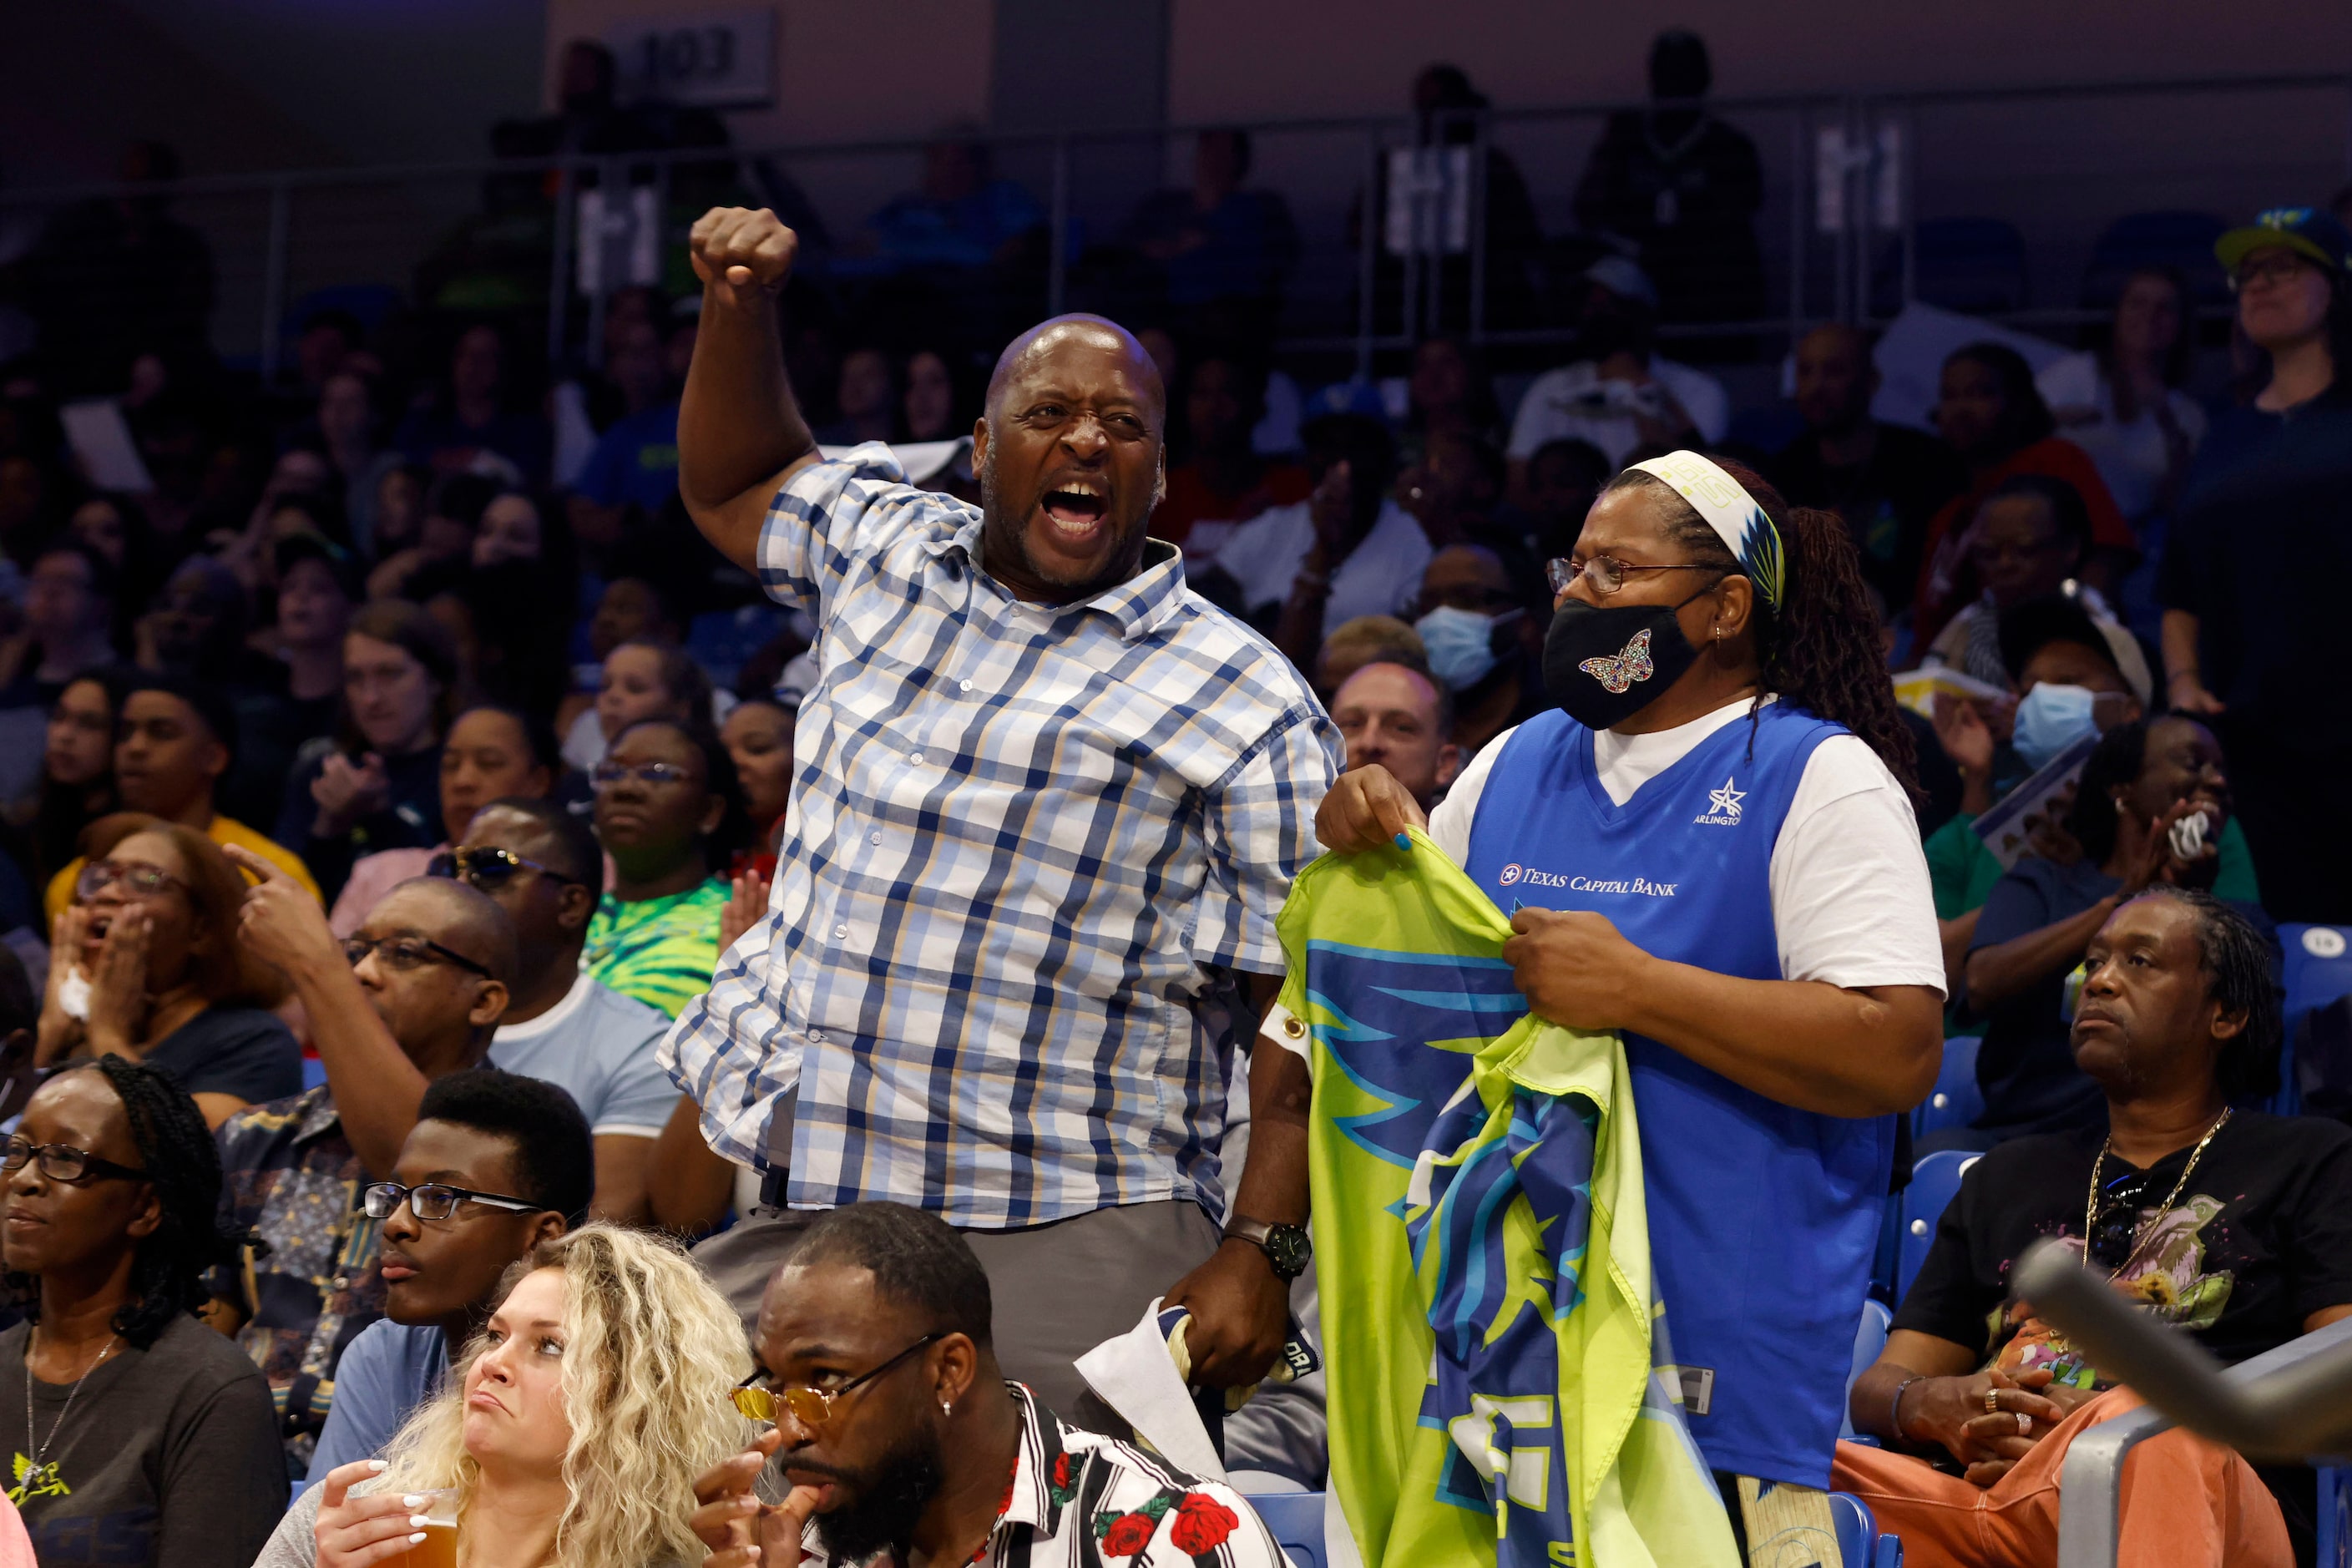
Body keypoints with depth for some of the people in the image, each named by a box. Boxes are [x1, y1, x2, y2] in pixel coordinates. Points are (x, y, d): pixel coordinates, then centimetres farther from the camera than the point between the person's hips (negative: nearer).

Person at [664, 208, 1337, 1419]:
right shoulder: (891, 551, 13)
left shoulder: (1246, 709, -3)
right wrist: (738, 308, 17)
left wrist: (1256, 1252, -15)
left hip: (1061, 1247, -4)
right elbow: (732, 487, 34)